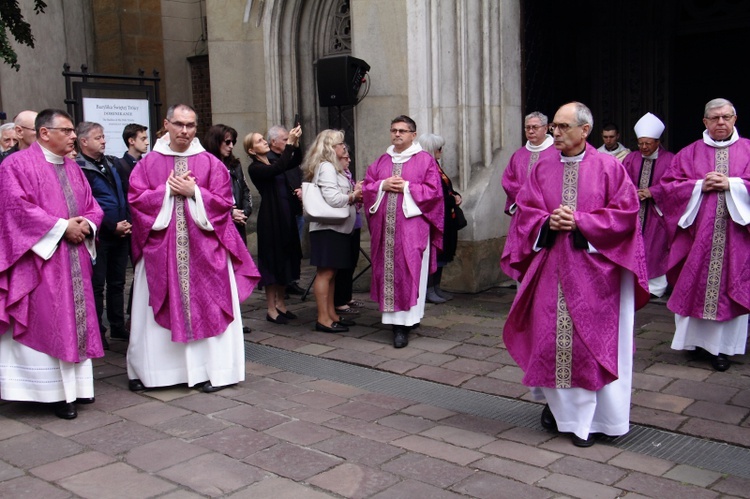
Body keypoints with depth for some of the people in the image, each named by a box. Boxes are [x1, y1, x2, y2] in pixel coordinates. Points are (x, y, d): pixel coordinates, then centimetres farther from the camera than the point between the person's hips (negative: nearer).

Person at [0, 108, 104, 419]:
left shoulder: (72, 168, 15)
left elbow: (92, 206, 16)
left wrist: (87, 225, -6)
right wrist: (62, 227, -17)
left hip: (75, 258, 7)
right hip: (42, 257, -7)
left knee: (76, 321, 9)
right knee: (49, 324, -3)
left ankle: (76, 385, 18)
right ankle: (57, 391, 5)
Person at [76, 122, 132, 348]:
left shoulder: (112, 163, 13)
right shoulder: (79, 168, -10)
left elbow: (125, 195, 17)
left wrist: (128, 222, 3)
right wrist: (113, 226, -15)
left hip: (121, 234, 7)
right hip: (99, 236, -7)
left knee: (117, 283, 14)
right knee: (97, 285, 1)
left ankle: (118, 327, 25)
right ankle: (97, 332, 10)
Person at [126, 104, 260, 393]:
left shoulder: (210, 163, 4)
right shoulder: (149, 163, 6)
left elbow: (223, 202, -2)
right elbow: (136, 199, -2)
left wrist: (193, 192, -12)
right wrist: (168, 190, -11)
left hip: (203, 248, 0)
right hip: (160, 248, 1)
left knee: (204, 307, 2)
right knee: (158, 310, 7)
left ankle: (210, 370, 11)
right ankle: (146, 371, 18)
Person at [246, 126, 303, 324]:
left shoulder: (273, 163, 13)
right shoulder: (255, 168, -10)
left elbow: (296, 161, 5)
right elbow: (278, 169, -26)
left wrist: (296, 143, -10)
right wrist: (289, 143, -24)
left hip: (285, 216, 8)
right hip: (270, 218, -8)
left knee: (285, 259, 13)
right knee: (273, 261, -2)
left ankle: (280, 303, 24)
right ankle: (271, 309, 7)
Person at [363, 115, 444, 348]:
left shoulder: (425, 160, 2)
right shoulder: (382, 161, 16)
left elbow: (434, 191, -5)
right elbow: (366, 187, 14)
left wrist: (406, 187, -12)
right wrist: (383, 185, -5)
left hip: (412, 226, -4)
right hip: (385, 226, 5)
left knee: (409, 273, -7)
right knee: (387, 272, 5)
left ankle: (404, 324, -6)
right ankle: (392, 318, 16)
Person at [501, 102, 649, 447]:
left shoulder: (609, 168, -1)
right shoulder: (543, 168, 8)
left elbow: (625, 212, -7)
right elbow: (525, 210, 7)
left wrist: (579, 222, -15)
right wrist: (549, 222, -13)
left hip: (593, 269, -3)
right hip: (550, 267, 3)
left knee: (591, 339, 0)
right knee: (549, 336, 6)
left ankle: (587, 418, 11)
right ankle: (557, 403, 24)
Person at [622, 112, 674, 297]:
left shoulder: (669, 160, -2)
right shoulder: (631, 158, 8)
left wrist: (652, 192, -16)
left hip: (656, 213, -3)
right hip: (633, 212, 3)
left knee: (655, 249, 0)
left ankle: (655, 287, 7)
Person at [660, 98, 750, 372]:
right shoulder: (689, 153, 8)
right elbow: (668, 185, 3)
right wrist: (700, 186, -10)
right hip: (696, 233, 1)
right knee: (693, 285, 2)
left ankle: (722, 347, 7)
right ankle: (694, 338, 15)